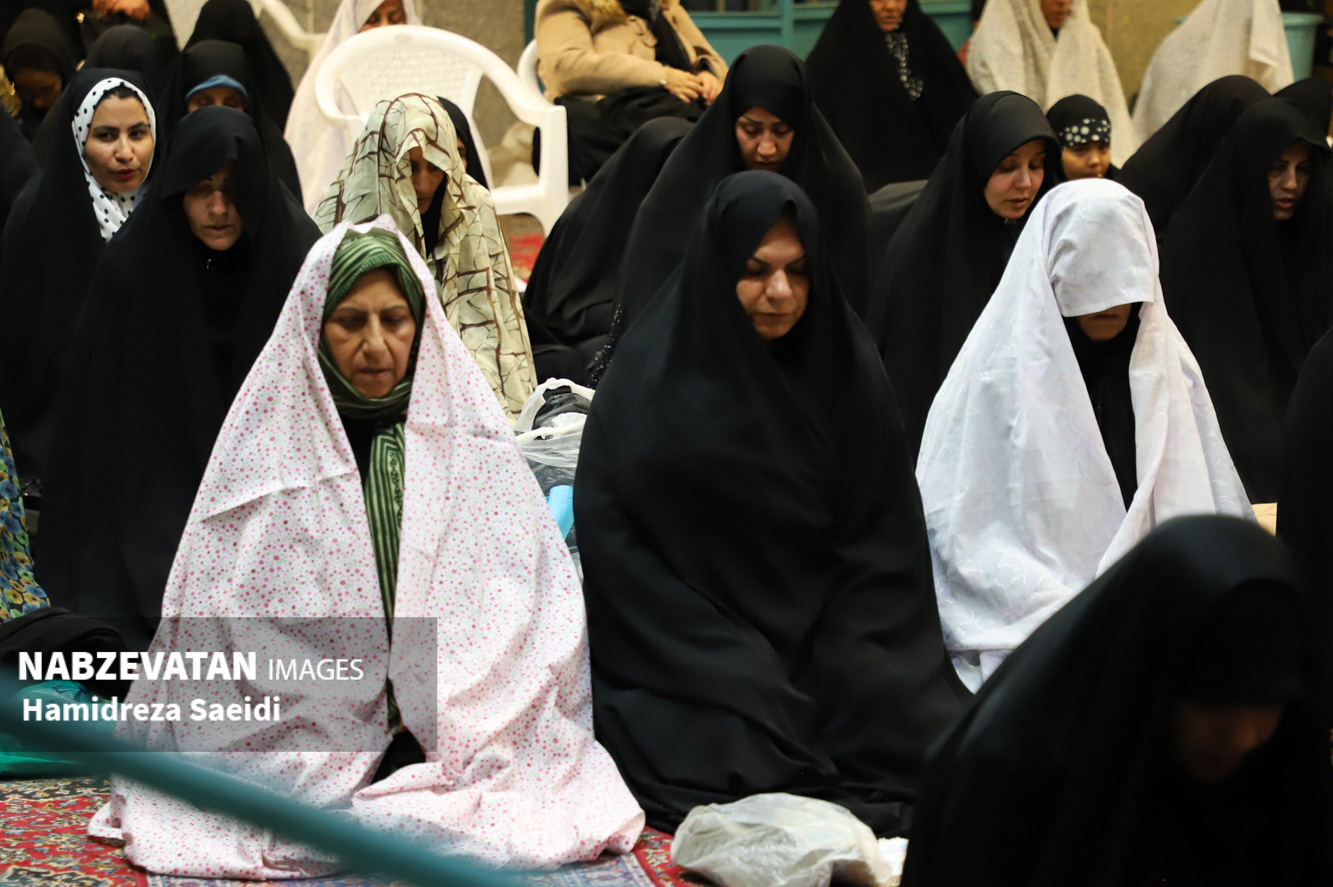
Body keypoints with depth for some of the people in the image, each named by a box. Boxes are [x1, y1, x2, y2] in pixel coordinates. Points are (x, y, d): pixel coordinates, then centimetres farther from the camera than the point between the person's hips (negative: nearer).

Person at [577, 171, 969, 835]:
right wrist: (740, 675, -14)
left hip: (831, 643, 3)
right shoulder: (650, 380, -2)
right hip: (690, 666, -3)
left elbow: (881, 547, 4)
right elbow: (611, 548, -5)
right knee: (741, 767, -30)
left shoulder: (846, 372, 6)